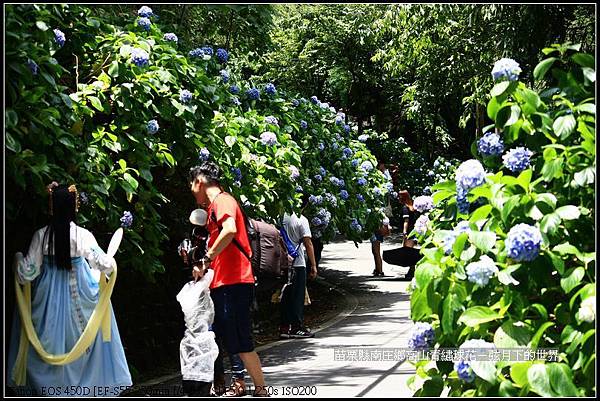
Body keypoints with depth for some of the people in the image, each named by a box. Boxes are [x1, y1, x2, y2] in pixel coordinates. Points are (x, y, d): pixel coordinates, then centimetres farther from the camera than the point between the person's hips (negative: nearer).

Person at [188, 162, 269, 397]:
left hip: (232, 283, -10)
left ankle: (261, 390, -3)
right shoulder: (215, 206, 23)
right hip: (225, 283, 10)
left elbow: (230, 230, -28)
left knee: (240, 343, -7)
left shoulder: (222, 200, -8)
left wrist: (206, 260, -22)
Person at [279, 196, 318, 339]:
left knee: (285, 296, 11)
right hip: (298, 264, -5)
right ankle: (297, 327, 4)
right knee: (298, 296, 2)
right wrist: (313, 265, -9)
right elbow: (308, 244, -13)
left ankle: (284, 327, 13)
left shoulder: (282, 217, 3)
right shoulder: (301, 220, -12)